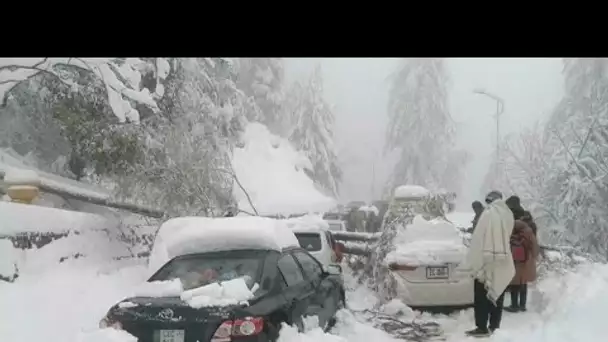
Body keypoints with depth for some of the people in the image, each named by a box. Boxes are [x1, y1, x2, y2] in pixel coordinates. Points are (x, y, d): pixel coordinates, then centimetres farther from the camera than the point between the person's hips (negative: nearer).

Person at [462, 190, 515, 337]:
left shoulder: (488, 214, -13)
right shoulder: (508, 215, 5)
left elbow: (478, 239, -13)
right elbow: (507, 236, 9)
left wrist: (473, 262, -10)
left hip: (486, 261, -6)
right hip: (502, 262, 6)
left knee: (482, 297, 0)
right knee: (497, 295, 12)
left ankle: (482, 327, 0)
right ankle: (494, 326, 16)